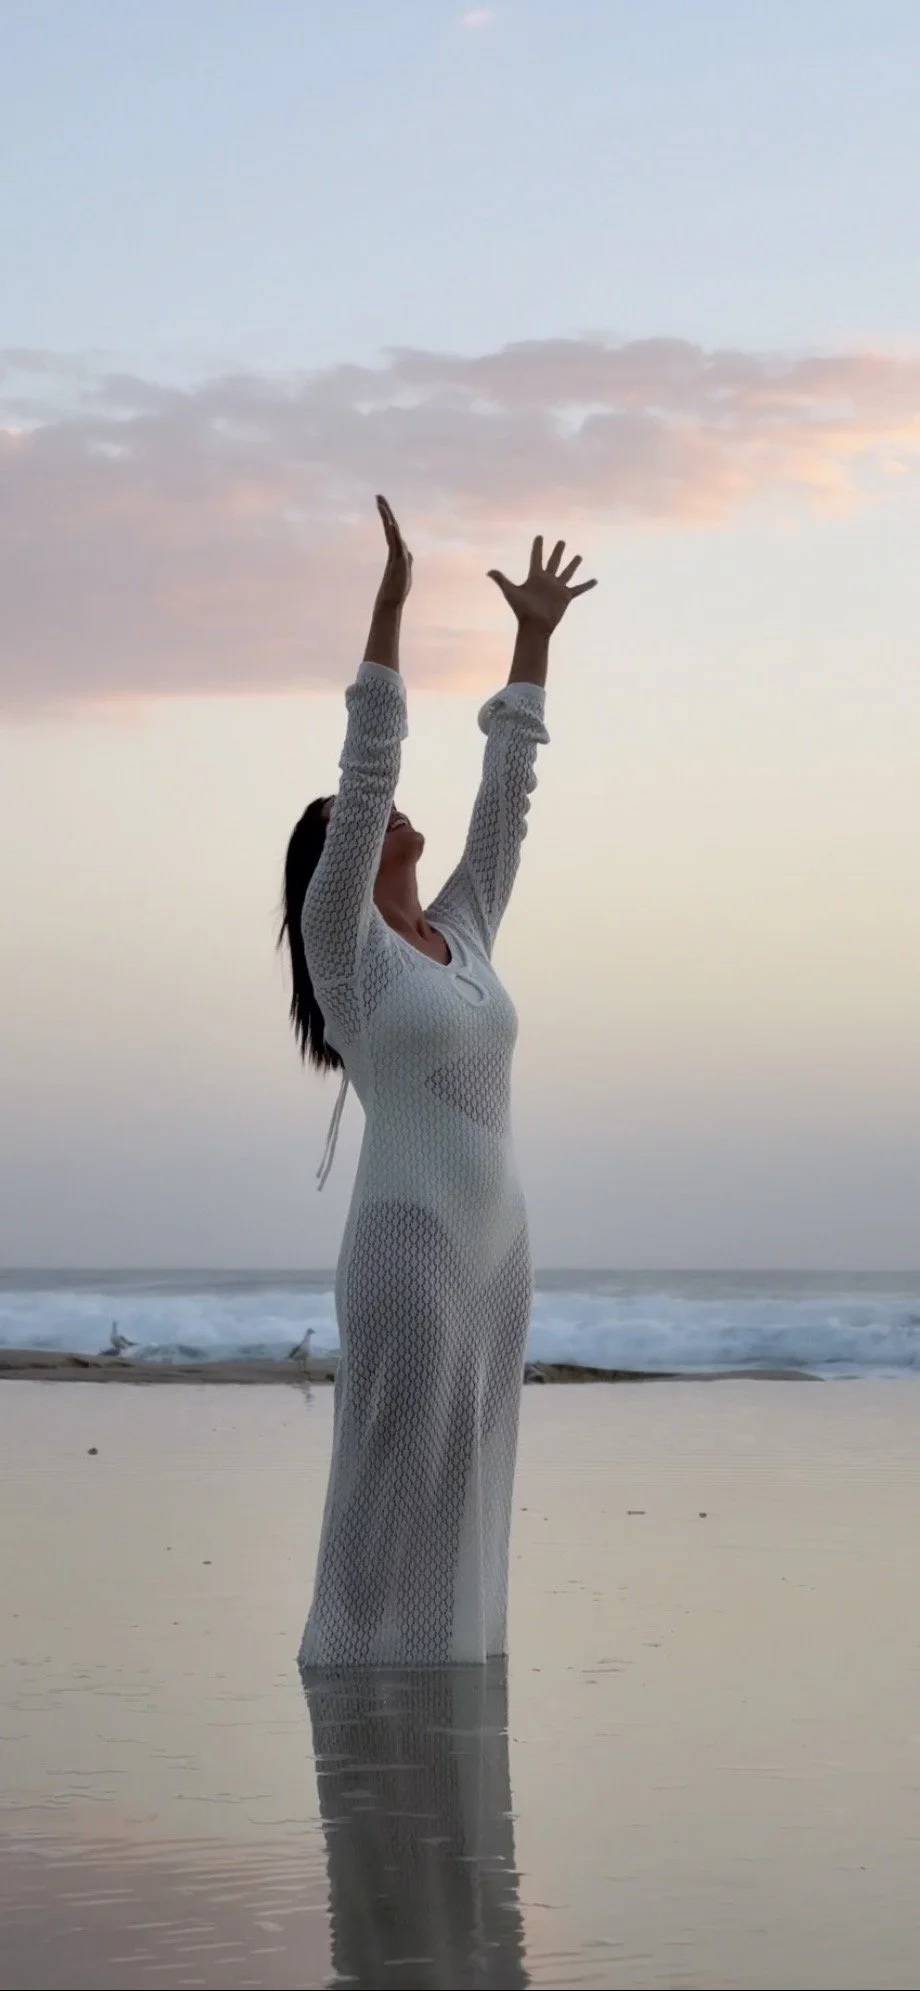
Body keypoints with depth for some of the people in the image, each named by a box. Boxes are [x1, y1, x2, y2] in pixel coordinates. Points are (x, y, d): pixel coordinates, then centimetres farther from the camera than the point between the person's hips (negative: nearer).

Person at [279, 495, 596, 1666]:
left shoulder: (462, 932, 14)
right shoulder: (342, 941, -4)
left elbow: (507, 794, 16)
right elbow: (366, 766, -12)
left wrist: (534, 641, 15)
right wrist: (389, 611, -17)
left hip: (494, 1241, 7)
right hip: (406, 1240, -7)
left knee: (465, 1510, 9)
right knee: (393, 1503, -5)